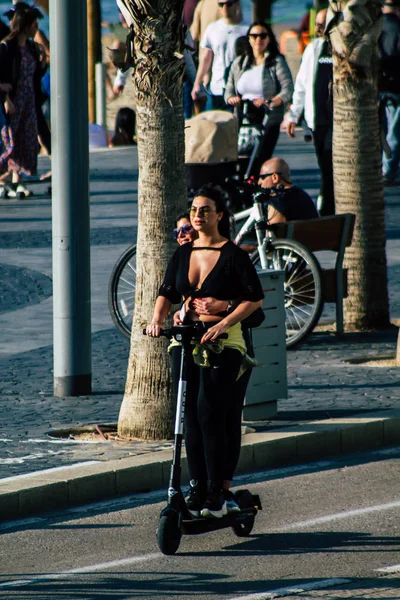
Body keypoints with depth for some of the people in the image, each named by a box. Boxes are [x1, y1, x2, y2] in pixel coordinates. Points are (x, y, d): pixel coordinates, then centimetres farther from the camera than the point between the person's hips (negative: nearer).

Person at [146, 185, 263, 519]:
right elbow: (168, 292, 6)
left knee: (209, 413, -13)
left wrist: (223, 324, -19)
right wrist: (157, 318, -13)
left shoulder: (233, 255, -5)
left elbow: (254, 298, -8)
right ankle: (197, 490, 7)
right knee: (191, 416, 2)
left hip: (223, 343, -5)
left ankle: (216, 497, -11)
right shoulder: (184, 254, 11)